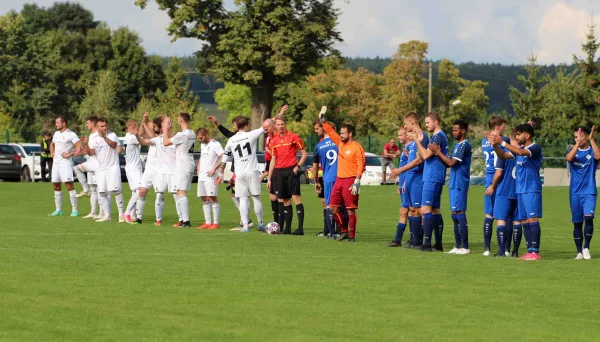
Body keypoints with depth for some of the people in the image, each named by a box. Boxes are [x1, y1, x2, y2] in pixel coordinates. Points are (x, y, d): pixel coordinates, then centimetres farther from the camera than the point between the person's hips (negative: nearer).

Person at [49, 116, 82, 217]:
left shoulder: (71, 134, -8)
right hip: (56, 162, 8)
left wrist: (69, 154, -17)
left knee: (69, 185, -13)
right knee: (56, 186, 8)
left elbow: (79, 147, -16)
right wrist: (52, 153, 16)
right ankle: (58, 210, 16)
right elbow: (52, 144, 34)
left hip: (65, 162, -8)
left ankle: (74, 210, -11)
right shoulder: (56, 133, 15)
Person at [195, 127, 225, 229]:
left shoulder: (215, 144, -9)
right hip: (201, 177, 9)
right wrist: (198, 170, 17)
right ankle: (208, 223, 10)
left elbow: (223, 157, -19)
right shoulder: (202, 145, 19)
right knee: (205, 200, 7)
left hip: (210, 176, -9)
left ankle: (216, 223, -10)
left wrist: (214, 169, -20)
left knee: (212, 198, -11)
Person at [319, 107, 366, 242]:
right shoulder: (340, 143, 12)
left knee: (350, 209, -5)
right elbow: (330, 131, 20)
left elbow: (361, 165, -15)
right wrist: (322, 119, 10)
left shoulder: (356, 147, -11)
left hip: (350, 181, -8)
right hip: (339, 179, 8)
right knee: (333, 207, 8)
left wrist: (357, 182, -20)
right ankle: (344, 231, 20)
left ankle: (352, 235, 0)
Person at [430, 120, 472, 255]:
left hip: (459, 185, -10)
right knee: (455, 214, 10)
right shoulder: (458, 145, 18)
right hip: (455, 184, 10)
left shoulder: (464, 145, -13)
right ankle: (458, 246, 14)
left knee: (459, 213, -10)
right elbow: (448, 164, 16)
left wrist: (438, 152, -12)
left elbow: (451, 162, -19)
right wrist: (438, 154, 0)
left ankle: (465, 247, -11)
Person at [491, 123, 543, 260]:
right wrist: (495, 145, -5)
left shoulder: (535, 148, -9)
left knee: (532, 219, -12)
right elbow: (503, 156, 14)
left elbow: (521, 152, -26)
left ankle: (535, 252, -14)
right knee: (524, 221, 6)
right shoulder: (519, 148, 16)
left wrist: (502, 143, -24)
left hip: (532, 190, -8)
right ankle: (530, 251, 9)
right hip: (521, 190, 8)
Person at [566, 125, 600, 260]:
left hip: (589, 192, -2)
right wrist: (578, 143, -25)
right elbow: (569, 158, -16)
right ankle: (579, 251, 12)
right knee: (577, 222, 5)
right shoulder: (573, 151, 7)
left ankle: (586, 247, -11)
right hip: (575, 192, 2)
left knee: (588, 217, -21)